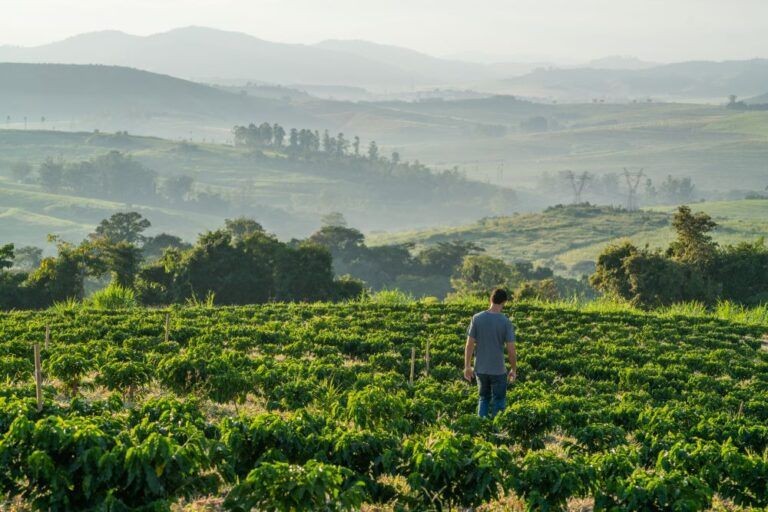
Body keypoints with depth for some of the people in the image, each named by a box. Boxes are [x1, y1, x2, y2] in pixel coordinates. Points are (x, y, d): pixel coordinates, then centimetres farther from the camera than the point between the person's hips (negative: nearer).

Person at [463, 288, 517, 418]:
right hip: (498, 370, -3)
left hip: (480, 369, 3)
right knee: (498, 402, 10)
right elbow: (511, 350, -9)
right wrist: (514, 370, 5)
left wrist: (467, 366, 8)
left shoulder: (477, 318, -4)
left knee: (484, 398, 19)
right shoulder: (505, 322, -11)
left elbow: (469, 345, -2)